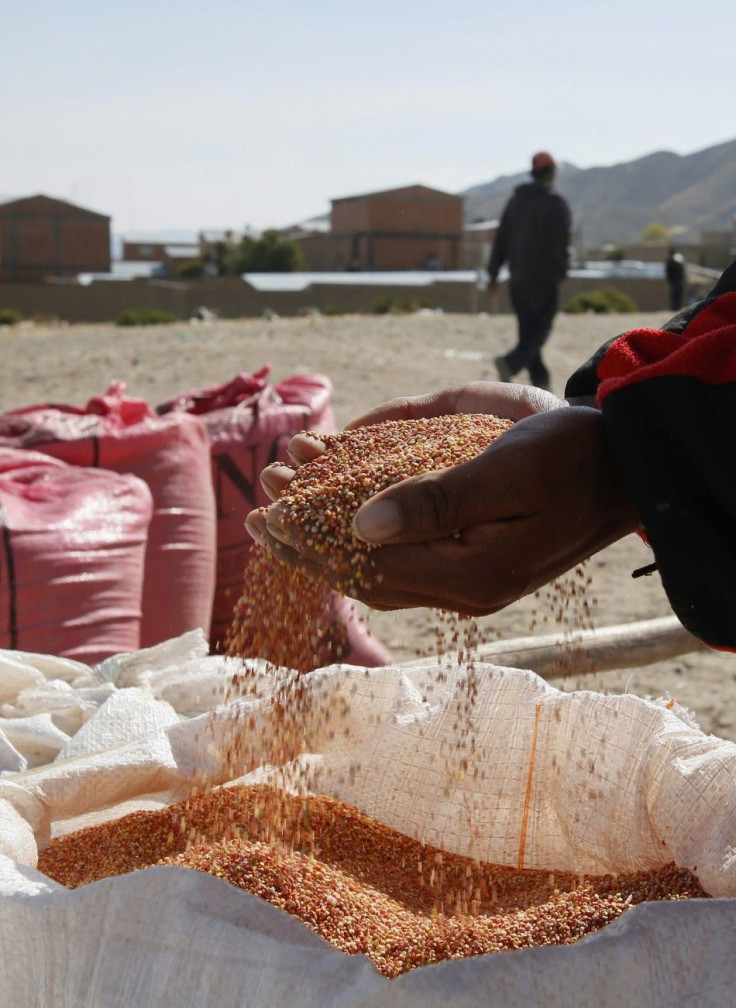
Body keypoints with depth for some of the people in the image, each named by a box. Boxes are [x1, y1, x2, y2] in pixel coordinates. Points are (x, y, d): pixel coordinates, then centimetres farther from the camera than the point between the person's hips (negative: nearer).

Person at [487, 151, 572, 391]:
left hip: (518, 277, 6)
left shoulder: (515, 200, 11)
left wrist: (493, 273, 11)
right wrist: (561, 272, -2)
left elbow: (501, 239, 9)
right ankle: (511, 363, -27)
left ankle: (540, 380, 15)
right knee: (539, 330, -5)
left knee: (528, 330, 12)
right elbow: (560, 242, -15)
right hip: (544, 277, -6)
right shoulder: (555, 202, -8)